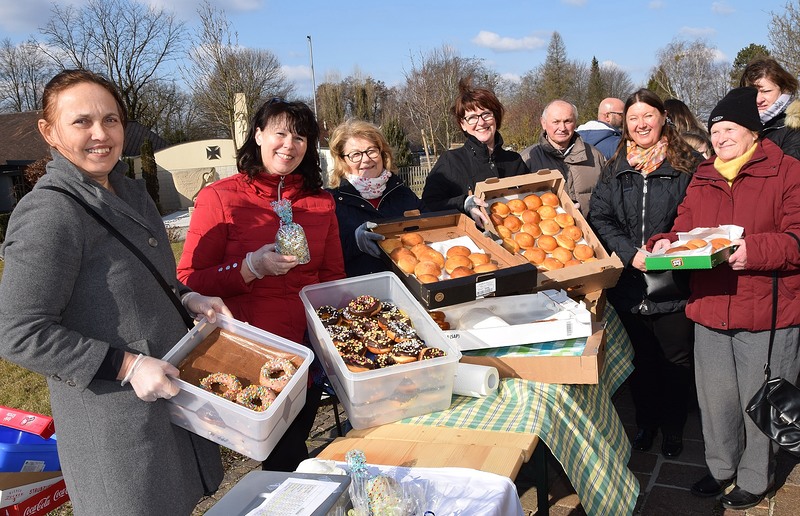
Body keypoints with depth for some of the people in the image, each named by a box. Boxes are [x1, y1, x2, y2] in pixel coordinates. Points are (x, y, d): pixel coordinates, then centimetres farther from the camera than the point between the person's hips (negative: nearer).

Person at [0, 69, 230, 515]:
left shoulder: (129, 191, 6)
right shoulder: (48, 214, -22)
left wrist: (187, 298, 2)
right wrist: (127, 366, -24)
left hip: (168, 387, 8)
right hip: (113, 415, -8)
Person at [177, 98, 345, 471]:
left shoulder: (320, 201, 7)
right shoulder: (218, 198, -6)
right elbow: (188, 281, -10)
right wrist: (252, 267, -22)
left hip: (308, 348, 4)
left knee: (292, 446, 18)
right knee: (287, 455, 4)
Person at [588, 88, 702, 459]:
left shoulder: (688, 165, -3)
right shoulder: (615, 170, 7)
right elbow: (598, 217, 1)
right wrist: (630, 253, -13)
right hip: (628, 285, 3)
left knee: (676, 359, 9)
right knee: (641, 359, 17)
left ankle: (673, 429, 28)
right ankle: (646, 423, 35)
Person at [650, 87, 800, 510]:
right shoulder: (702, 180, 12)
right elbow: (684, 228, 14)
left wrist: (754, 250, -27)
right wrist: (666, 243, -7)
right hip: (710, 308, 5)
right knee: (715, 396, 17)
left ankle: (756, 478, 30)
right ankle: (721, 466, 38)